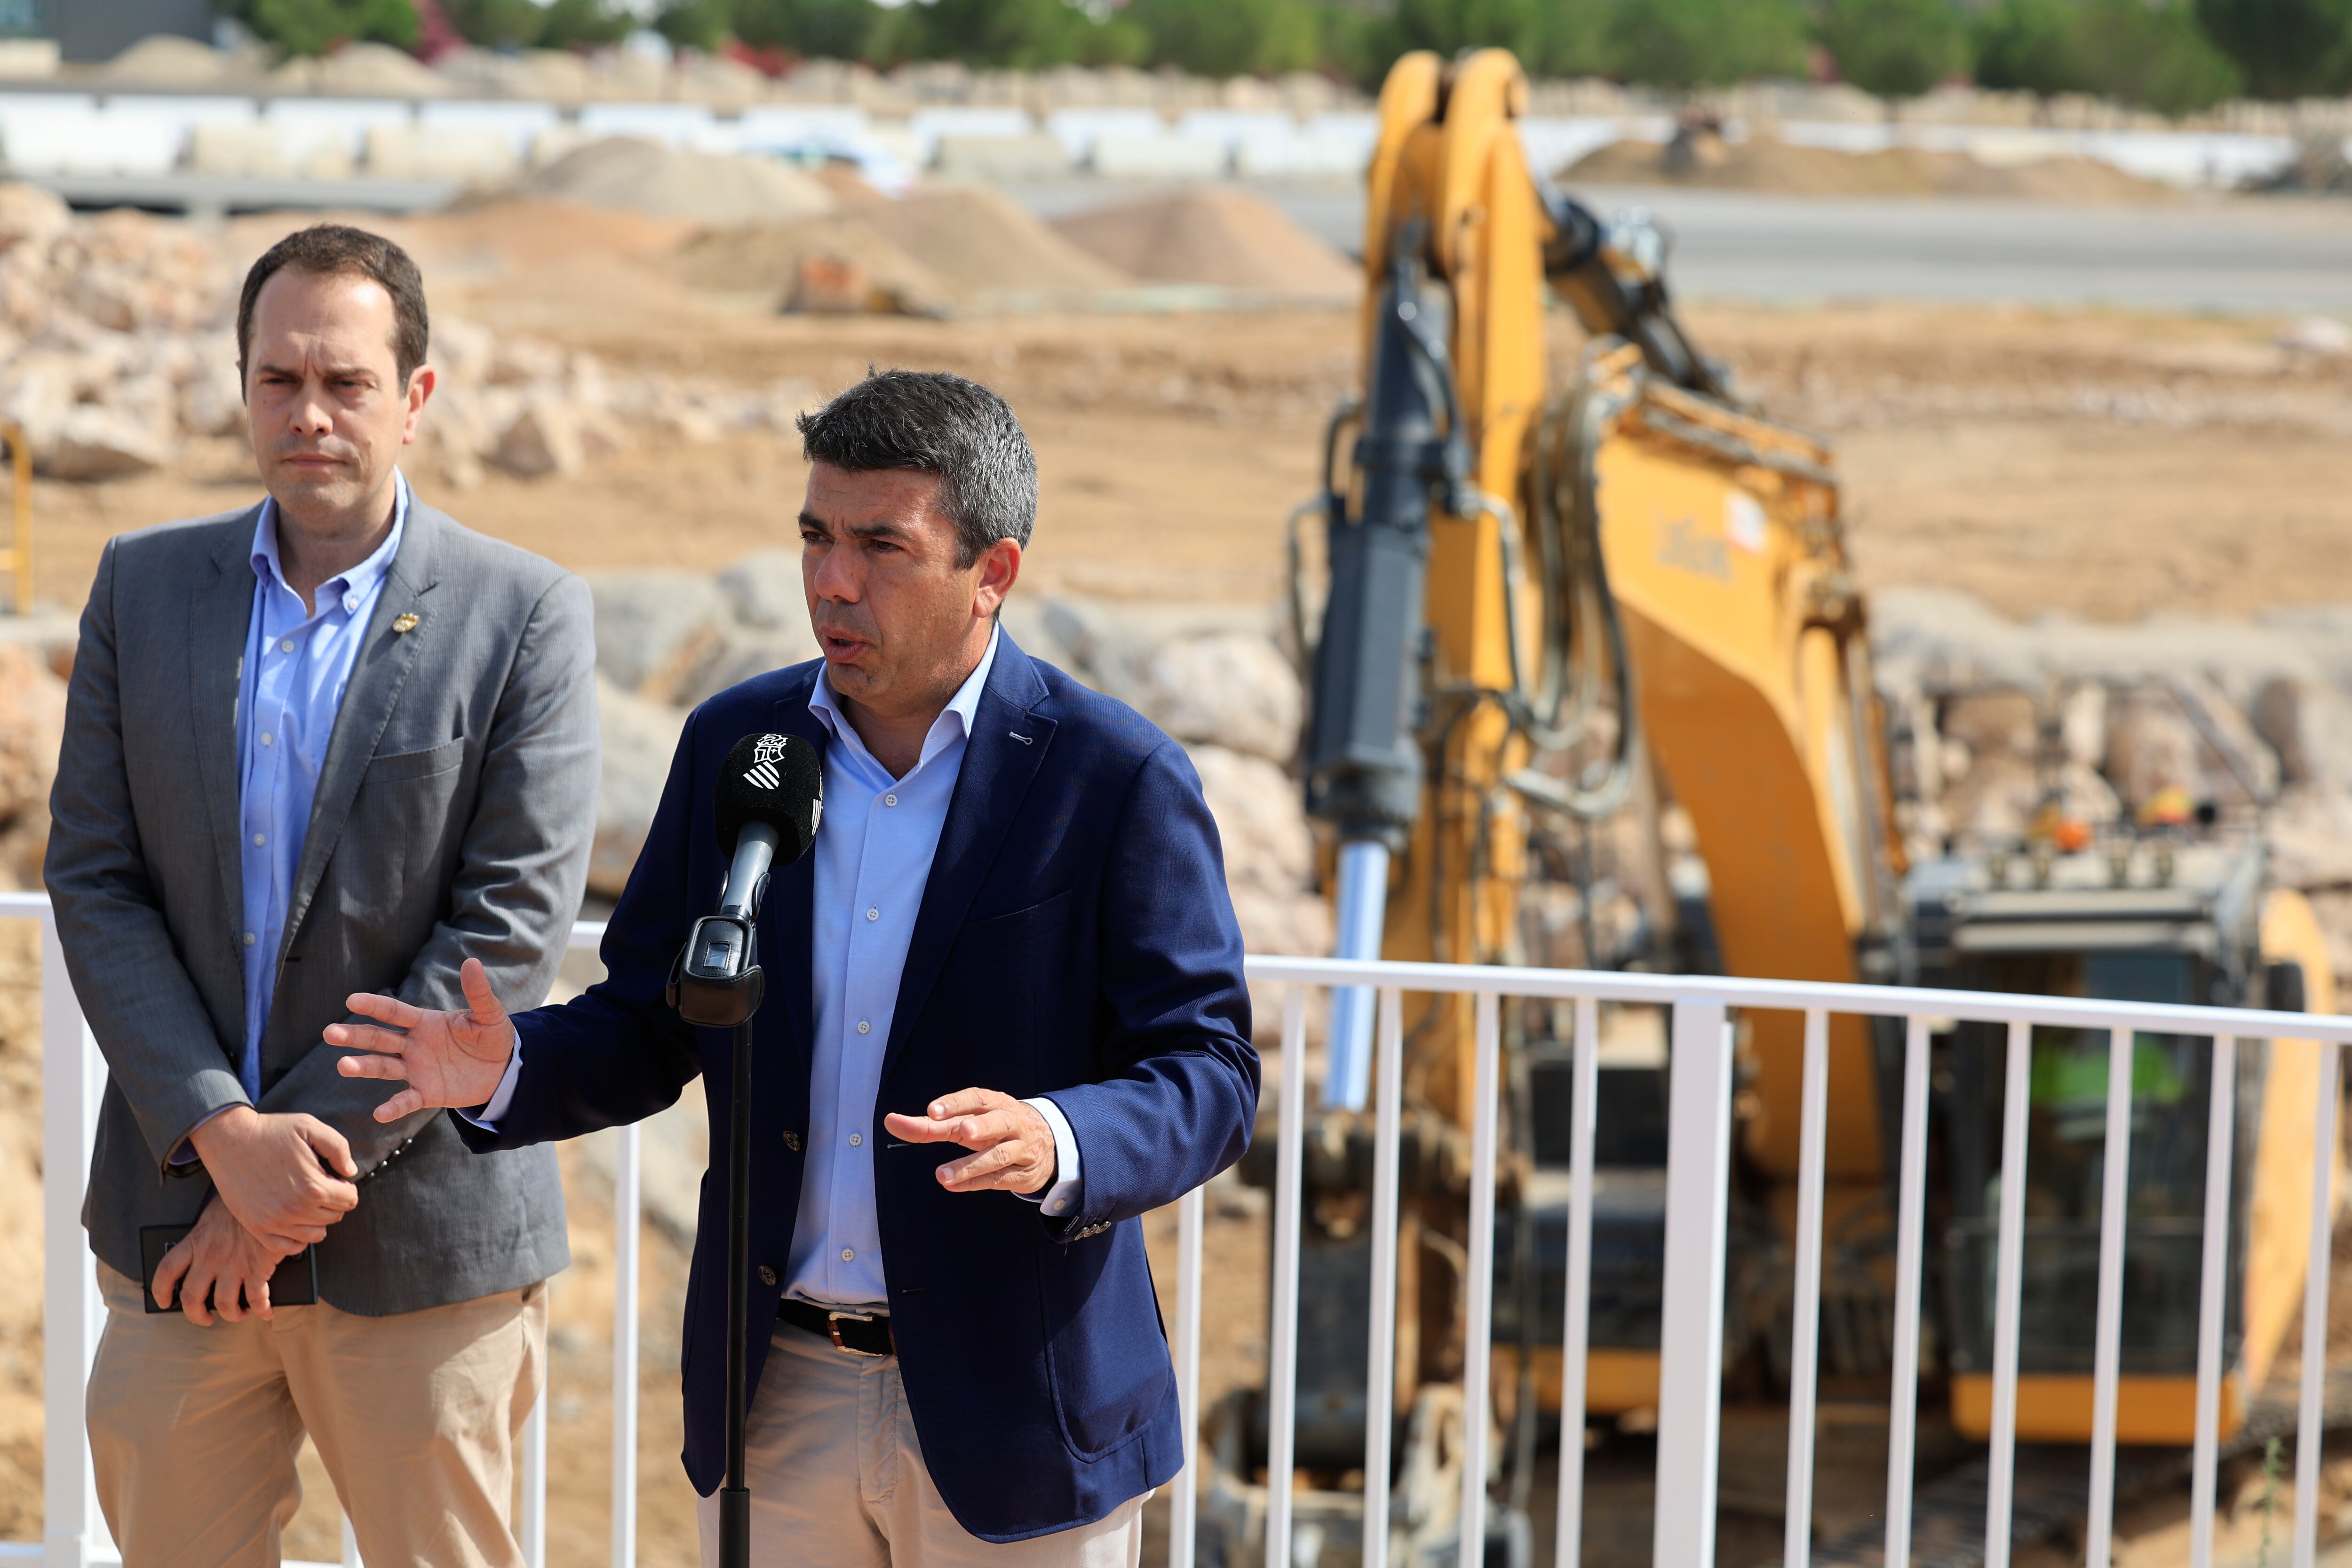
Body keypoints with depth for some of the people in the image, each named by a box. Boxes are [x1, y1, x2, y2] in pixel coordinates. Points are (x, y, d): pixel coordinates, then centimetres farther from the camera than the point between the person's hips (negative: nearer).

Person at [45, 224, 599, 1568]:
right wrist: (223, 1134, -11)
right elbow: (94, 884, 2)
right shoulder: (143, 588, 7)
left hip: (425, 1240, -3)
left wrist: (308, 1155, -12)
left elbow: (511, 928, -9)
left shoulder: (526, 617, -3)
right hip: (179, 1212, 3)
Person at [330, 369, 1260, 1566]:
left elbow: (1204, 1076, -11)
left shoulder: (1116, 781, -9)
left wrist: (1057, 1147, -31)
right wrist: (513, 1072, -9)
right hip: (777, 1395, 4)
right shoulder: (733, 742, 6)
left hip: (1010, 1413, -4)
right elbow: (650, 1019, 12)